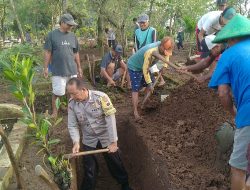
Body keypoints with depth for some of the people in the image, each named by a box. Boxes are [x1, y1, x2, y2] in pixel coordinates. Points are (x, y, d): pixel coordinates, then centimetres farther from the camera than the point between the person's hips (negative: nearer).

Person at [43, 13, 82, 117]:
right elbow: (48, 53, -3)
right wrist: (45, 68, -5)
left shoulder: (72, 36, 8)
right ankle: (54, 110, 20)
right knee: (58, 92, -1)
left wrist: (79, 67, 16)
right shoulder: (52, 35, -5)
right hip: (58, 70, -4)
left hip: (72, 70, 4)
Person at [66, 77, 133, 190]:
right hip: (89, 141, 2)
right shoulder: (72, 103, -11)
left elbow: (110, 120, -21)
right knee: (89, 169, 13)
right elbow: (72, 125, -7)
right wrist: (76, 142, -23)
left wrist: (113, 142, -20)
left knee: (115, 164, 15)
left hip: (106, 139, -2)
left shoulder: (100, 97, -24)